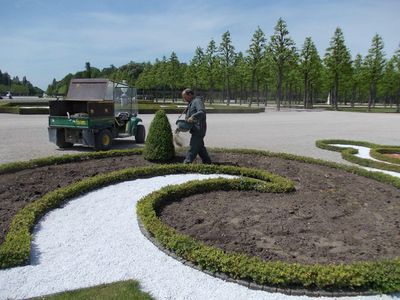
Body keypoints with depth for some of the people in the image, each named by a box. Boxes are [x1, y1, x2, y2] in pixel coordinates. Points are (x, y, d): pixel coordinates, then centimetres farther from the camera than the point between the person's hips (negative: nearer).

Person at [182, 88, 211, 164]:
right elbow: (189, 116, 21)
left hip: (199, 129, -11)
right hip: (195, 129, 11)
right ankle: (207, 161, 25)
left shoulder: (197, 101, -10)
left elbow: (202, 112, -26)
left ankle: (187, 162, -8)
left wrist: (192, 117, -34)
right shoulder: (191, 103, 21)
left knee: (193, 147, -9)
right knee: (200, 147, 16)